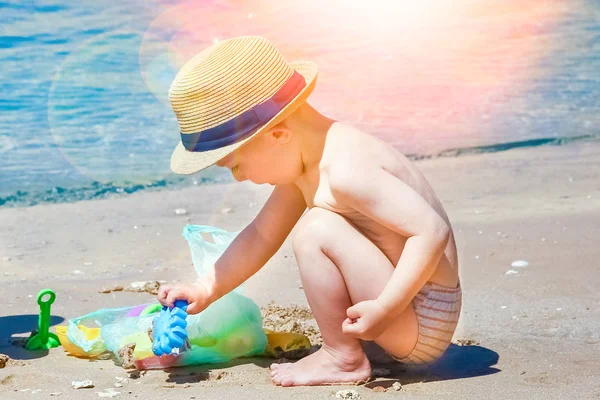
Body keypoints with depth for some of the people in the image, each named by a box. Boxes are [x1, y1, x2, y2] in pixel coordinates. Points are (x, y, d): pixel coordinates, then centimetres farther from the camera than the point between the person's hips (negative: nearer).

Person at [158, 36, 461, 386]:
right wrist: (205, 291, 10)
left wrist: (385, 309, -33)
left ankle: (343, 358, -9)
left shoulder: (346, 171, -26)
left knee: (317, 228, -24)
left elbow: (432, 231, -32)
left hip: (425, 324, -10)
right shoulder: (304, 162, 4)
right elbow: (261, 236, 13)